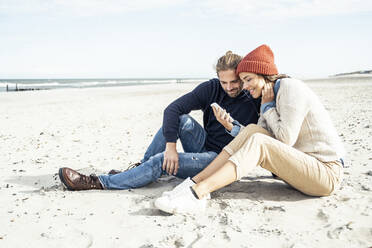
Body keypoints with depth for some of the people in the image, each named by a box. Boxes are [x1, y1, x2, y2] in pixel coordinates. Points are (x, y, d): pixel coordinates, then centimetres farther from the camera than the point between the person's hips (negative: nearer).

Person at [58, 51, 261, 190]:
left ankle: (98, 182, -15)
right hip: (204, 146, 5)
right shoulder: (212, 89, -3)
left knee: (161, 162, -24)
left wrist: (230, 127, -33)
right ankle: (140, 168, -9)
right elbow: (172, 109, -12)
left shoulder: (253, 102, -10)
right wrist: (170, 145, -25)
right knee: (181, 119, -23)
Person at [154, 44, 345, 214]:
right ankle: (195, 182, -16)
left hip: (328, 172, -8)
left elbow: (286, 139, -18)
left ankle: (198, 193, -33)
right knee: (251, 130, -8)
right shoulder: (271, 95, 13)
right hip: (303, 162, 8)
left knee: (258, 141, -25)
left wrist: (268, 106, -9)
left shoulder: (290, 87, -13)